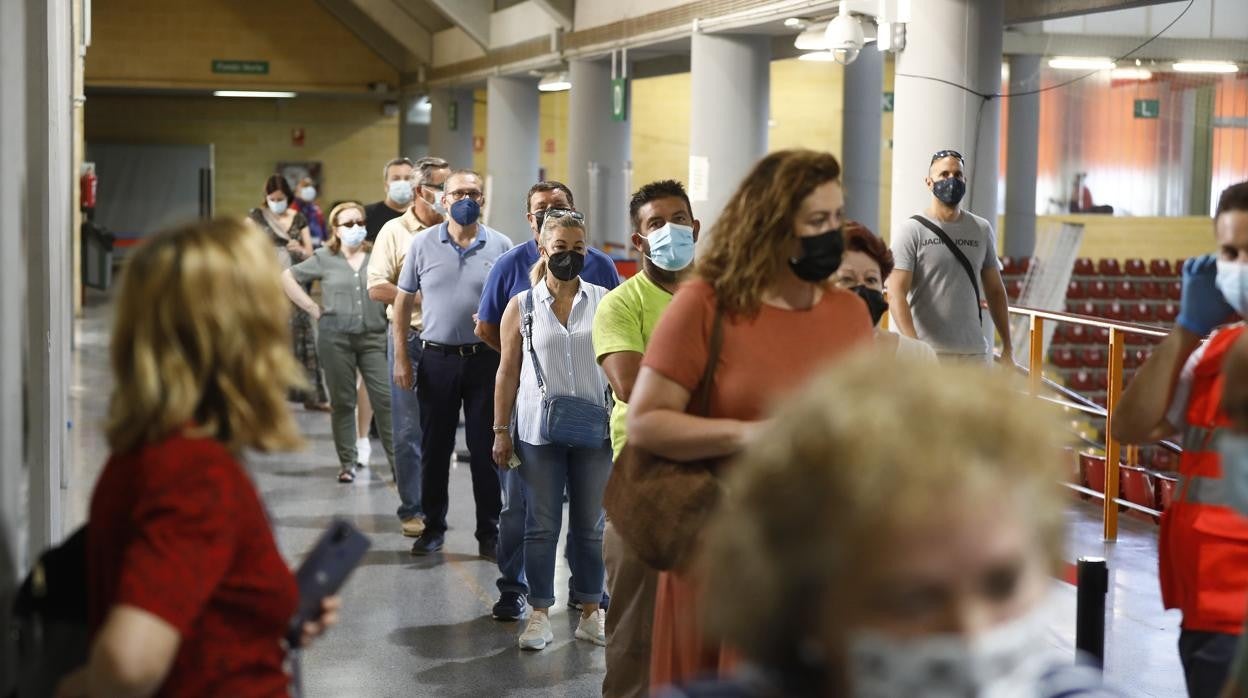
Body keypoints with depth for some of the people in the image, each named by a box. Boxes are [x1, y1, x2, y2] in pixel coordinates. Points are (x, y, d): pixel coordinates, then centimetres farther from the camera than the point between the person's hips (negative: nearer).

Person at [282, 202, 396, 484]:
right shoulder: (324, 259, 5)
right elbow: (287, 278, 9)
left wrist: (392, 313, 0)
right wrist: (313, 309, 4)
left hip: (373, 336, 0)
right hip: (336, 337, 0)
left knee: (385, 398, -5)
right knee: (342, 402, 7)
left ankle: (397, 460, 3)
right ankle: (347, 462, 15)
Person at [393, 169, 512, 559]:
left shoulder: (500, 246, 1)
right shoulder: (423, 244, 3)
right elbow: (403, 302, 6)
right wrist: (401, 358, 0)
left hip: (485, 359, -1)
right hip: (437, 358, 1)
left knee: (485, 450, 3)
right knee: (434, 449, 7)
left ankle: (489, 534, 12)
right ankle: (433, 528, 19)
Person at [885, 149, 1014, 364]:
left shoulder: (981, 230, 12)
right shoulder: (911, 231, -3)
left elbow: (995, 291, 18)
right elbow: (896, 295, -12)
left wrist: (1007, 348, 12)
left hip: (975, 354, 4)